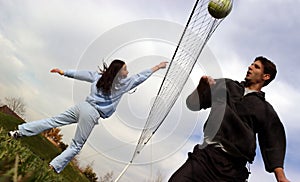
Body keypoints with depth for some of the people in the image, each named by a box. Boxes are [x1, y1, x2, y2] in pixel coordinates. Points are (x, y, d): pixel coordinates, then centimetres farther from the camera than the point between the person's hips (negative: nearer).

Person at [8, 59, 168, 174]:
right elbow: (140, 77, 1)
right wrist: (157, 67, 11)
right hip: (92, 115, -5)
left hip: (83, 106, 6)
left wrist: (63, 72, 25)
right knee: (76, 146, 5)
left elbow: (80, 74, 15)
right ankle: (53, 168, 3)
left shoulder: (99, 76, 9)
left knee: (53, 121, 14)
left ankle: (20, 131, 14)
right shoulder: (123, 83, -4)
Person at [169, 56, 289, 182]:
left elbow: (272, 143, 8)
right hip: (206, 154, 1)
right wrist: (201, 86, -4)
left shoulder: (265, 110, 14)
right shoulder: (227, 86, 18)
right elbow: (193, 104, 15)